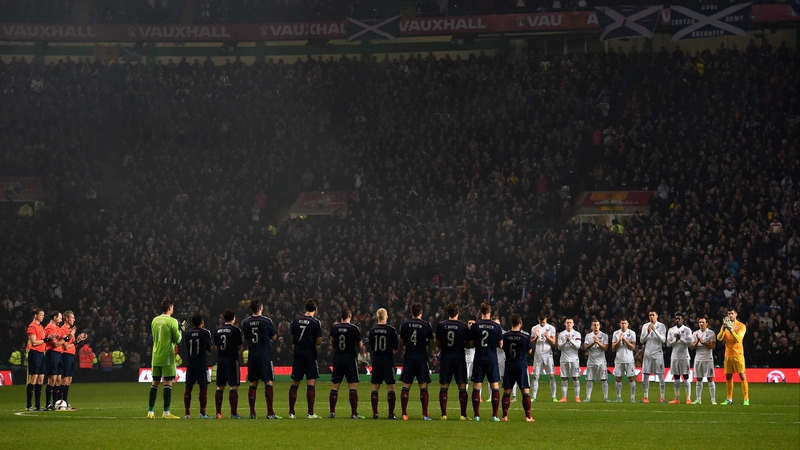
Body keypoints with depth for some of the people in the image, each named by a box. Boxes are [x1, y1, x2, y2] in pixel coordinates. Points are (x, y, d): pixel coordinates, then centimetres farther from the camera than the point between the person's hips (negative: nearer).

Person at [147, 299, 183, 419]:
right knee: (168, 383, -4)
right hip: (167, 357, -6)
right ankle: (166, 412, -9)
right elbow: (177, 339, -7)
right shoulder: (172, 321, -9)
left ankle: (151, 412, 9)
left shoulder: (154, 321, 10)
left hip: (155, 356, 6)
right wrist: (180, 332, 14)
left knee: (155, 383, 10)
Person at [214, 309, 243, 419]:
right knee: (234, 386, -5)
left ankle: (218, 413, 11)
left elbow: (216, 346, 11)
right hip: (232, 360, -5)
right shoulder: (235, 330, -7)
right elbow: (239, 347, -5)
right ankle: (234, 413, -9)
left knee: (220, 387, 10)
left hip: (220, 359, 6)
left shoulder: (218, 330, 9)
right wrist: (239, 353, 15)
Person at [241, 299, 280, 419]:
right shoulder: (267, 321, -8)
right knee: (269, 382, -1)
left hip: (252, 356, 4)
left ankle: (252, 413, 7)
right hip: (265, 355, -4)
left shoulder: (245, 323, 4)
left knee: (253, 383, 9)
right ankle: (270, 413, -4)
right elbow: (274, 337, 1)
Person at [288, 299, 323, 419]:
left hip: (297, 354, 4)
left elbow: (293, 340, 10)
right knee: (311, 383, -3)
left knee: (294, 383, 9)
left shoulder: (296, 321, 5)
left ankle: (291, 412, 8)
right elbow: (318, 342, -9)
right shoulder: (315, 322, -8)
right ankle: (311, 413, -6)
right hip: (310, 355, -4)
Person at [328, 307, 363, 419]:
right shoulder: (354, 329, -8)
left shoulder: (334, 328, 1)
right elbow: (360, 346, -2)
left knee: (334, 386, 8)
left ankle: (332, 412, 5)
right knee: (353, 386, -2)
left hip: (337, 359, 3)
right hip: (350, 359, -3)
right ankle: (354, 413, -6)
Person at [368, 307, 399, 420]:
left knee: (375, 388, 8)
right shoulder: (391, 330, -9)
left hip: (376, 360, 3)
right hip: (388, 360, -3)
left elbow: (371, 346, 8)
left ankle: (374, 413, 5)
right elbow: (395, 347, -5)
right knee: (390, 387, 0)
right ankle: (391, 413, -4)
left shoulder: (372, 330, 0)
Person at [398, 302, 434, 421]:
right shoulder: (426, 325, -4)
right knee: (423, 386, 1)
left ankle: (404, 414, 1)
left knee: (406, 386, 5)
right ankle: (425, 414, -3)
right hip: (422, 358, -2)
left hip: (408, 358, 2)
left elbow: (401, 342, 7)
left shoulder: (405, 325, 1)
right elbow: (431, 343, 0)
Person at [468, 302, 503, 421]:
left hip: (479, 359, 1)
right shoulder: (496, 327, -4)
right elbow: (500, 345, 2)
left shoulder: (475, 326, -3)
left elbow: (471, 344, 1)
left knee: (476, 387, 4)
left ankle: (476, 415, 0)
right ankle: (495, 415, 0)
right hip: (492, 360, -1)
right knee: (495, 387, 5)